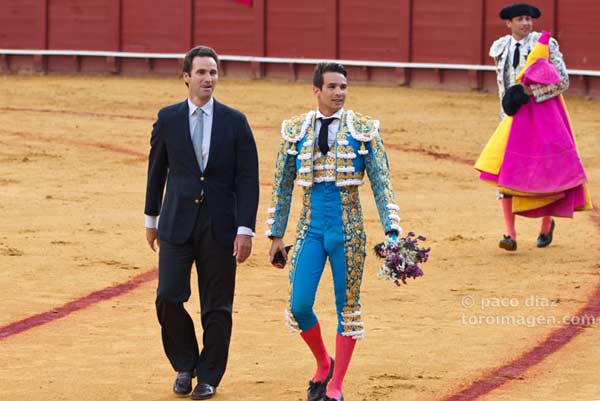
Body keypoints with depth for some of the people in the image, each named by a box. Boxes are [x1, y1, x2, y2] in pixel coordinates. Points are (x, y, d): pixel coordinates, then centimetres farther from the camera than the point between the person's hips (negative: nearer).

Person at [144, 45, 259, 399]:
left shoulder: (235, 122, 0)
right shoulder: (168, 119, 3)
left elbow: (248, 180, -2)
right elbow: (157, 170, 14)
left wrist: (246, 229, -8)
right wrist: (152, 218, 17)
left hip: (220, 225, -1)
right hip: (177, 223, 1)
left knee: (217, 306, 3)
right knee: (169, 297, -7)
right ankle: (185, 366, 15)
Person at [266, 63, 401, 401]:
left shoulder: (364, 130, -2)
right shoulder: (296, 130, 3)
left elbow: (382, 183, -2)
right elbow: (282, 185, 10)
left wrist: (392, 231, -10)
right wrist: (276, 234, 10)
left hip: (348, 231, -1)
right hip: (311, 229, 1)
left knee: (347, 307, 4)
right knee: (299, 306, -6)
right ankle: (323, 364, 21)